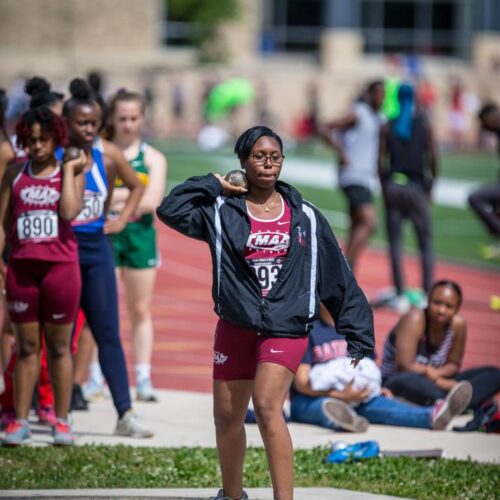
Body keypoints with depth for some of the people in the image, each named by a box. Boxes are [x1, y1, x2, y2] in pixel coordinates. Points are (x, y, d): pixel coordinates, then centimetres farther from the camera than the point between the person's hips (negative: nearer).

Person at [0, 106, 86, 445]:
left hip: (60, 266, -2)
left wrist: (68, 171, -10)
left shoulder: (72, 172, 2)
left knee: (59, 347, 5)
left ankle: (62, 421, 10)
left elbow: (69, 211, -16)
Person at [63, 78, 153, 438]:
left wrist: (121, 220, 8)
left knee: (109, 334, 0)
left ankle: (125, 414, -3)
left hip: (96, 249, 3)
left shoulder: (107, 155, 0)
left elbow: (137, 186, 16)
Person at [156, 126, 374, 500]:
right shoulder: (222, 211, 1)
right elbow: (170, 210, -13)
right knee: (227, 416, 12)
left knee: (267, 404, -23)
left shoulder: (305, 217, 3)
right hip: (235, 327, 2)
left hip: (287, 328, -2)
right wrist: (213, 185, -7)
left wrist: (358, 337, 4)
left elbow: (338, 277, 6)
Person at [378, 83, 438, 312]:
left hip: (393, 185, 1)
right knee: (425, 243, 5)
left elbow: (381, 161, 0)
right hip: (417, 187, -1)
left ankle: (400, 295, -1)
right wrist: (431, 186, 10)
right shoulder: (424, 125, 2)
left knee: (395, 242, 4)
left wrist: (384, 188, 9)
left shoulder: (388, 127, 4)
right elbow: (432, 158, -2)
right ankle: (427, 293, -3)